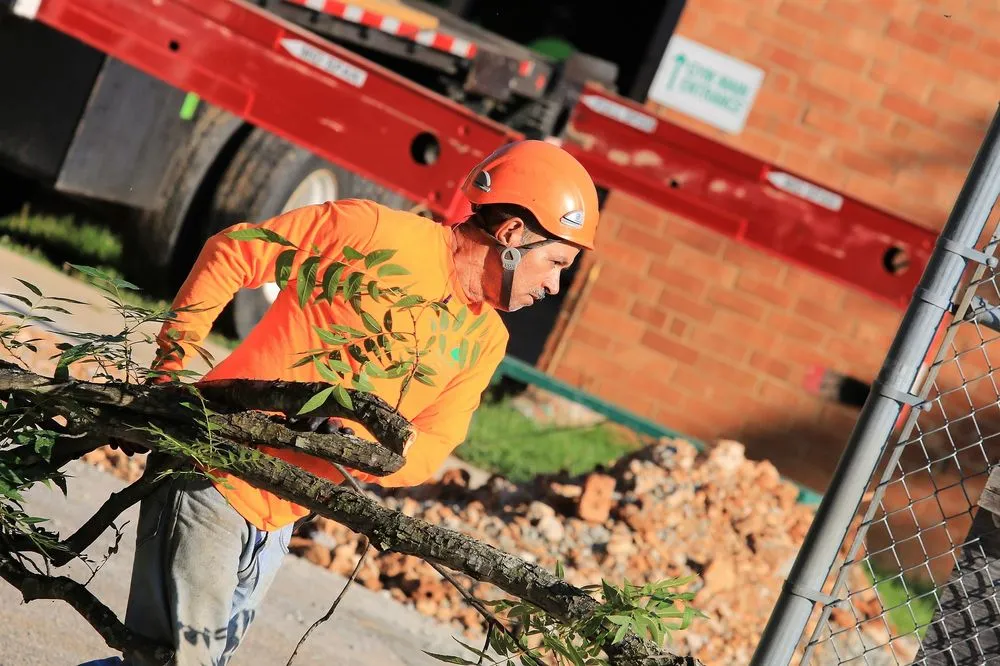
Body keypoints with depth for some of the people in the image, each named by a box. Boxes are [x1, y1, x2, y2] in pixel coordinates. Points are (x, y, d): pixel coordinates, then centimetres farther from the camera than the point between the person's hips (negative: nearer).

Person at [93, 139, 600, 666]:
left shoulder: (486, 343, 6)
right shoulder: (375, 231, -15)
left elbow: (428, 450, 0)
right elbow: (230, 253, -7)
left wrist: (354, 444, -22)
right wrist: (171, 361, -9)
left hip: (280, 518, 7)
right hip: (211, 478, -7)